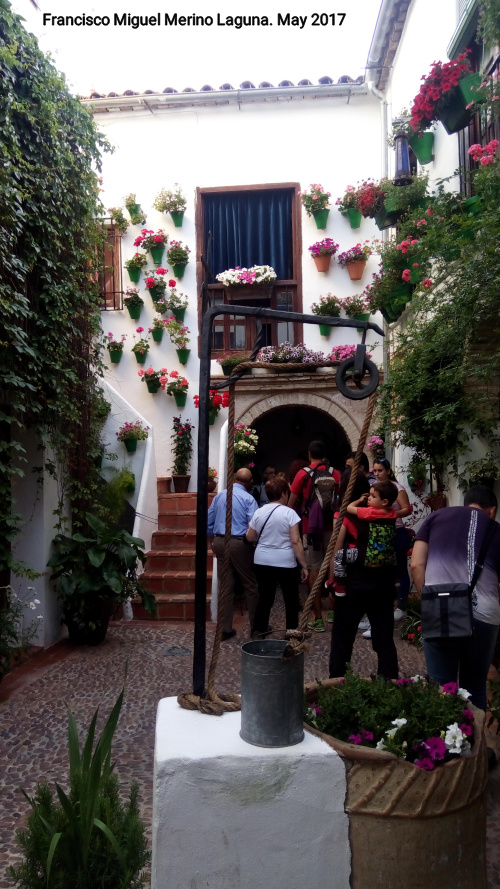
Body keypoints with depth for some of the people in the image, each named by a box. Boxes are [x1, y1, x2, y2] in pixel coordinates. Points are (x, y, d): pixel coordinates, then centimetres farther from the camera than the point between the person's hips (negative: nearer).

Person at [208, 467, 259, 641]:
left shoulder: (219, 496, 9)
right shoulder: (248, 498, -9)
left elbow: (209, 523, 13)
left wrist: (213, 543, 22)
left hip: (220, 542, 5)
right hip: (239, 543, -5)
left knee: (226, 586, 9)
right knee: (250, 585, 8)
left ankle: (225, 629, 13)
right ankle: (256, 626, 16)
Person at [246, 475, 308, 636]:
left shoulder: (258, 512, 1)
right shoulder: (289, 513, -11)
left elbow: (250, 537, 9)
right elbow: (296, 542, -14)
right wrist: (304, 565, -10)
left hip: (262, 562, 4)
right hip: (285, 563, -4)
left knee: (265, 597, 16)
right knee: (291, 599, 11)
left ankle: (259, 629, 19)